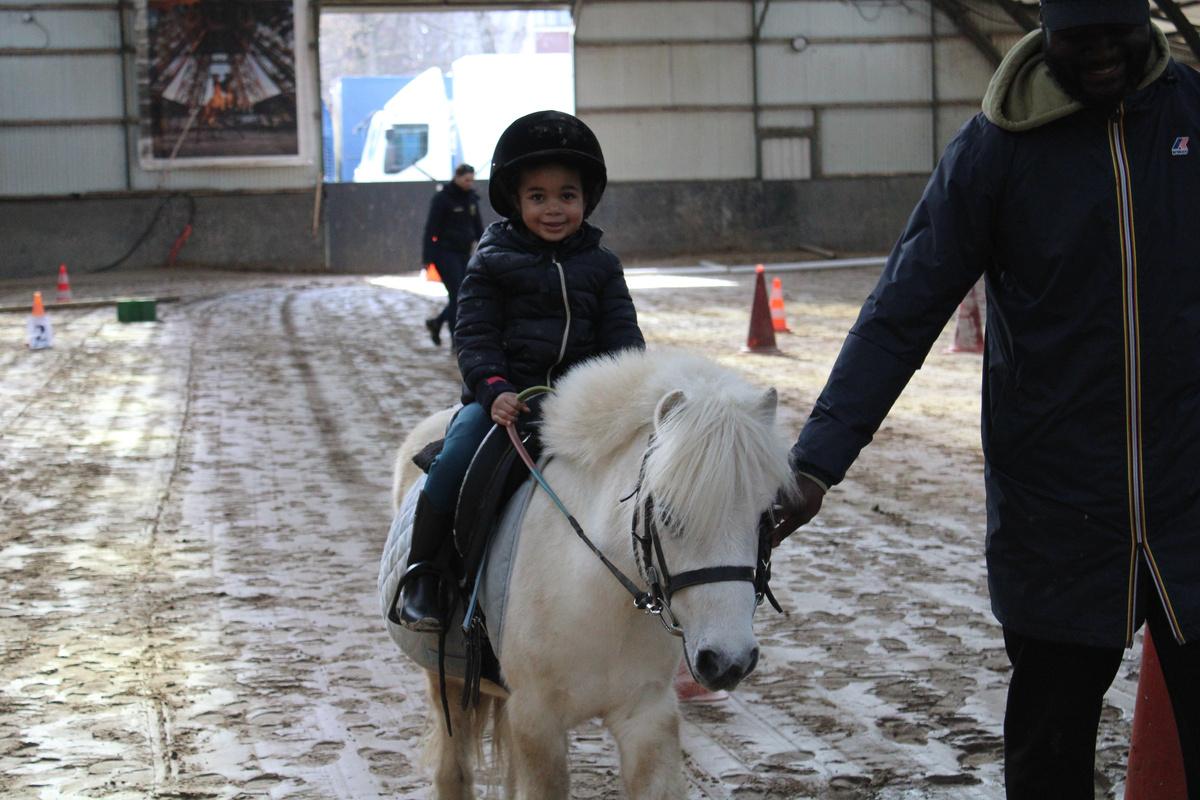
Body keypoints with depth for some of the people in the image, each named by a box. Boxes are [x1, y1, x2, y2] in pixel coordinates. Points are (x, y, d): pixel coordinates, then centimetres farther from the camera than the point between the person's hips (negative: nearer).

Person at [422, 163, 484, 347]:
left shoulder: (472, 198, 10)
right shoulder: (442, 199, -9)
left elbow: (478, 226, 16)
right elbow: (431, 229, -11)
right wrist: (428, 257, -15)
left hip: (464, 254, 7)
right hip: (445, 253, -7)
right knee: (457, 296, -9)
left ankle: (436, 322, 29)